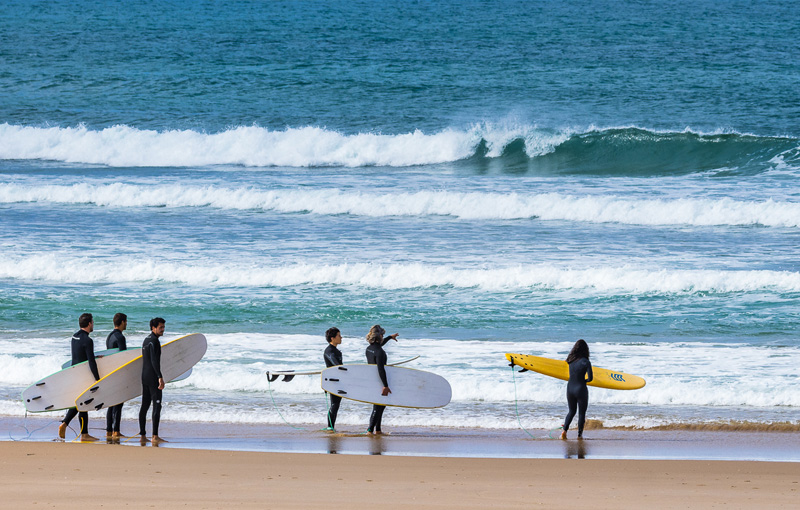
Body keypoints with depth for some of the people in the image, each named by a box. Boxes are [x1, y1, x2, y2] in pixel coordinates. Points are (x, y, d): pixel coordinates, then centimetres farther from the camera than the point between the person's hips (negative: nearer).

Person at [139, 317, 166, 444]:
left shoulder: (146, 340, 17)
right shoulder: (154, 341, -14)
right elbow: (154, 361, -22)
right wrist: (160, 377, -25)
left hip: (144, 377, 10)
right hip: (153, 378, -10)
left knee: (145, 406, 11)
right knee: (157, 406, -10)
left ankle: (142, 435, 13)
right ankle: (155, 436, -15)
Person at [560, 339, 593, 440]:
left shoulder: (571, 360, 0)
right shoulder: (586, 362, -15)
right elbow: (590, 378, -15)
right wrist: (585, 380, 4)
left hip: (570, 388, 5)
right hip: (581, 389, -5)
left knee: (572, 411, 20)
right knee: (582, 413, 10)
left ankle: (564, 429, 2)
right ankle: (579, 435, 13)